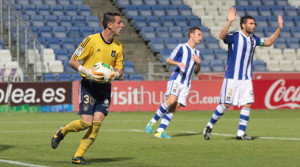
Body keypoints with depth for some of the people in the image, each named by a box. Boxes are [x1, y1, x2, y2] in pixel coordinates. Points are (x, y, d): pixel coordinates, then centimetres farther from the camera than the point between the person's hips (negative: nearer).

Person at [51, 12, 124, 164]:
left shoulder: (118, 46, 7)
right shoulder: (91, 40, -10)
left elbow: (120, 70, 14)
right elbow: (72, 62, -6)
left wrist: (115, 74, -10)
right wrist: (87, 72, -21)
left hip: (105, 87, 5)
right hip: (88, 85, -5)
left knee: (97, 122, -10)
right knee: (86, 122, -13)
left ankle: (78, 156, 1)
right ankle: (62, 131, 18)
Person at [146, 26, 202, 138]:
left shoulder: (197, 53, 22)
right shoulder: (181, 47, 3)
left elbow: (196, 72, 26)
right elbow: (168, 60, 2)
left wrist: (198, 63, 5)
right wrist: (178, 63, -18)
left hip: (186, 84, 6)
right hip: (176, 80, -6)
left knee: (175, 108, -7)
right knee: (171, 101, -28)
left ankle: (160, 131, -9)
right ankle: (152, 122, -15)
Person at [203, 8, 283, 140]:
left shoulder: (253, 39, 10)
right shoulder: (235, 36, -11)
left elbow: (268, 42, 22)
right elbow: (222, 36, -30)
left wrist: (279, 29, 12)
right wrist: (229, 22, -44)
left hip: (246, 78, 6)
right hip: (232, 77, -6)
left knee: (247, 104, -3)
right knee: (226, 104, -4)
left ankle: (240, 133, 2)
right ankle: (209, 126, 15)